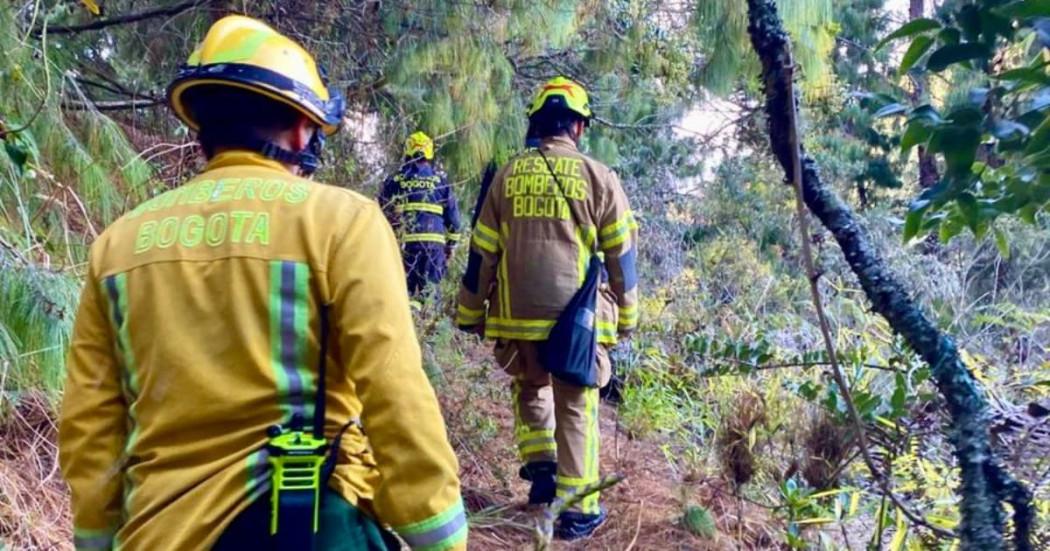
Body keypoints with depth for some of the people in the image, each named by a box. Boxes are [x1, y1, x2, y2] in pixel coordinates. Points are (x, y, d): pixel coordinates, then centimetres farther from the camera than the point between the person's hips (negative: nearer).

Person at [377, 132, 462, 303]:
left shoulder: (394, 181, 8)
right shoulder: (441, 180, 9)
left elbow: (382, 214, 9)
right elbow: (453, 216, 10)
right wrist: (451, 244, 19)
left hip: (404, 242, 0)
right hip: (434, 242, 1)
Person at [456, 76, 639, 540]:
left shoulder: (507, 176, 5)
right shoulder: (598, 177, -1)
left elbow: (481, 253, 7)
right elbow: (621, 254, 3)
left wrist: (470, 312, 16)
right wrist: (625, 316, 13)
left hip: (517, 315, 2)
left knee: (530, 388, 27)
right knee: (576, 406, 9)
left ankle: (540, 466, 15)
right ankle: (577, 508, 12)